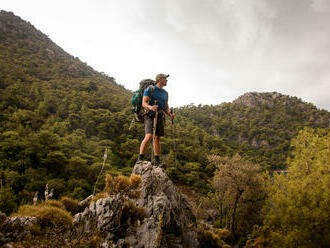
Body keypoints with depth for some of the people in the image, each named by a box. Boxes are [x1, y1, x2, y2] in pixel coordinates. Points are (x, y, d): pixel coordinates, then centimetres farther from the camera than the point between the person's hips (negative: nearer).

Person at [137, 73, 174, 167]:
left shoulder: (165, 93, 18)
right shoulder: (149, 89, -1)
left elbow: (166, 108, 20)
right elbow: (144, 103, -8)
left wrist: (170, 114, -1)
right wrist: (150, 107, -30)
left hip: (160, 117, 6)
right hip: (150, 116, -6)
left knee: (157, 138, 4)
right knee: (148, 136, -20)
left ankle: (157, 161, 7)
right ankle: (140, 158, -15)